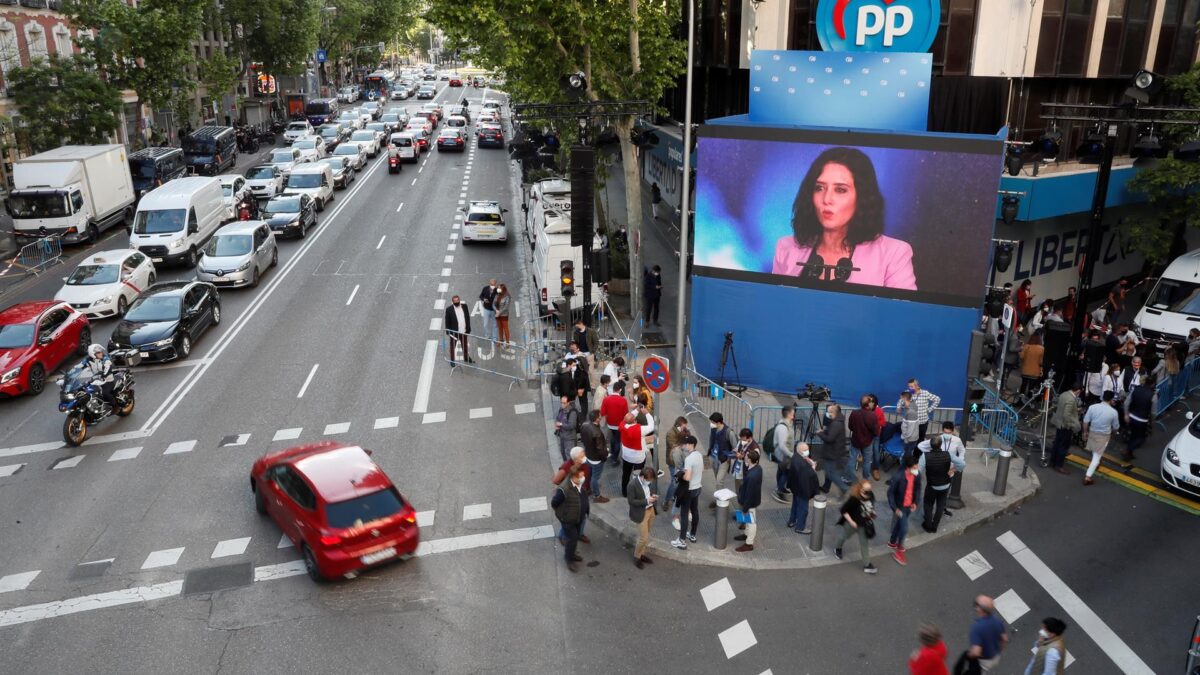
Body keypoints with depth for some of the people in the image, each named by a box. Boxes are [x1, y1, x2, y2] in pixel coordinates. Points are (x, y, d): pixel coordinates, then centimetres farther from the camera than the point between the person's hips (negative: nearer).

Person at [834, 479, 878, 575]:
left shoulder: (871, 496, -16)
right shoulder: (853, 499, -33)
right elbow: (843, 510, -25)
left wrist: (872, 514, -1)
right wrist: (851, 522, -23)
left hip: (864, 524, 4)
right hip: (852, 523, -4)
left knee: (865, 543, 9)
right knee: (844, 536, 23)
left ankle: (867, 565, 20)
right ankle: (838, 549, 54)